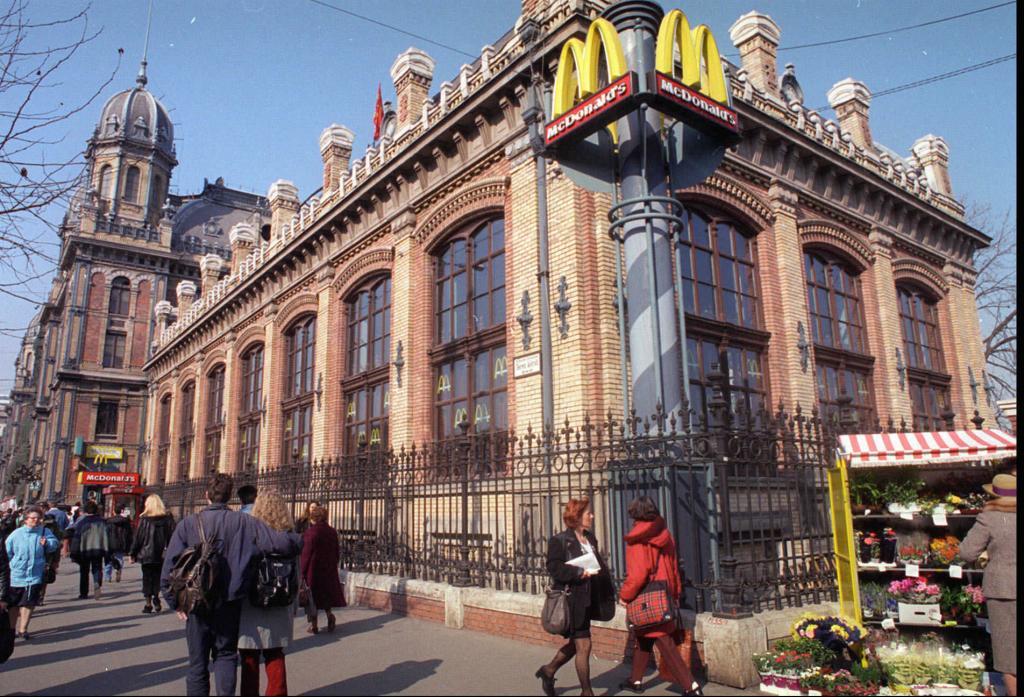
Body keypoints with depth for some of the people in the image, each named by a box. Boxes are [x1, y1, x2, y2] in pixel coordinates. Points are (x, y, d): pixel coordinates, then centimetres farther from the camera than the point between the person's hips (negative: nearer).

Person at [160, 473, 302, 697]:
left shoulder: (188, 524, -4)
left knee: (197, 661, 15)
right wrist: (298, 541, 6)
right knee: (226, 655, 18)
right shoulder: (245, 523, -8)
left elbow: (169, 566, -8)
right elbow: (281, 543, -15)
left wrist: (176, 602, 1)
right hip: (229, 603, 0)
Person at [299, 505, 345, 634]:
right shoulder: (332, 532, 3)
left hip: (313, 569, -5)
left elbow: (306, 553, -13)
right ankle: (329, 614, -2)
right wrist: (333, 565, 18)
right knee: (326, 593, 19)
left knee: (312, 594, 6)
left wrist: (302, 571, -7)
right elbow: (336, 552, 9)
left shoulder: (311, 532, -14)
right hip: (329, 569, 5)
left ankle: (313, 624, 9)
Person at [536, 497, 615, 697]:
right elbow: (555, 568, -17)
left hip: (587, 600, 8)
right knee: (583, 645, -1)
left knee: (576, 643, 18)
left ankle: (548, 670, 39)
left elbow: (599, 565, 16)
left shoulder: (590, 539, 10)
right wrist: (580, 572, -25)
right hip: (572, 599, -8)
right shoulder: (559, 541, -12)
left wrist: (599, 570, -6)